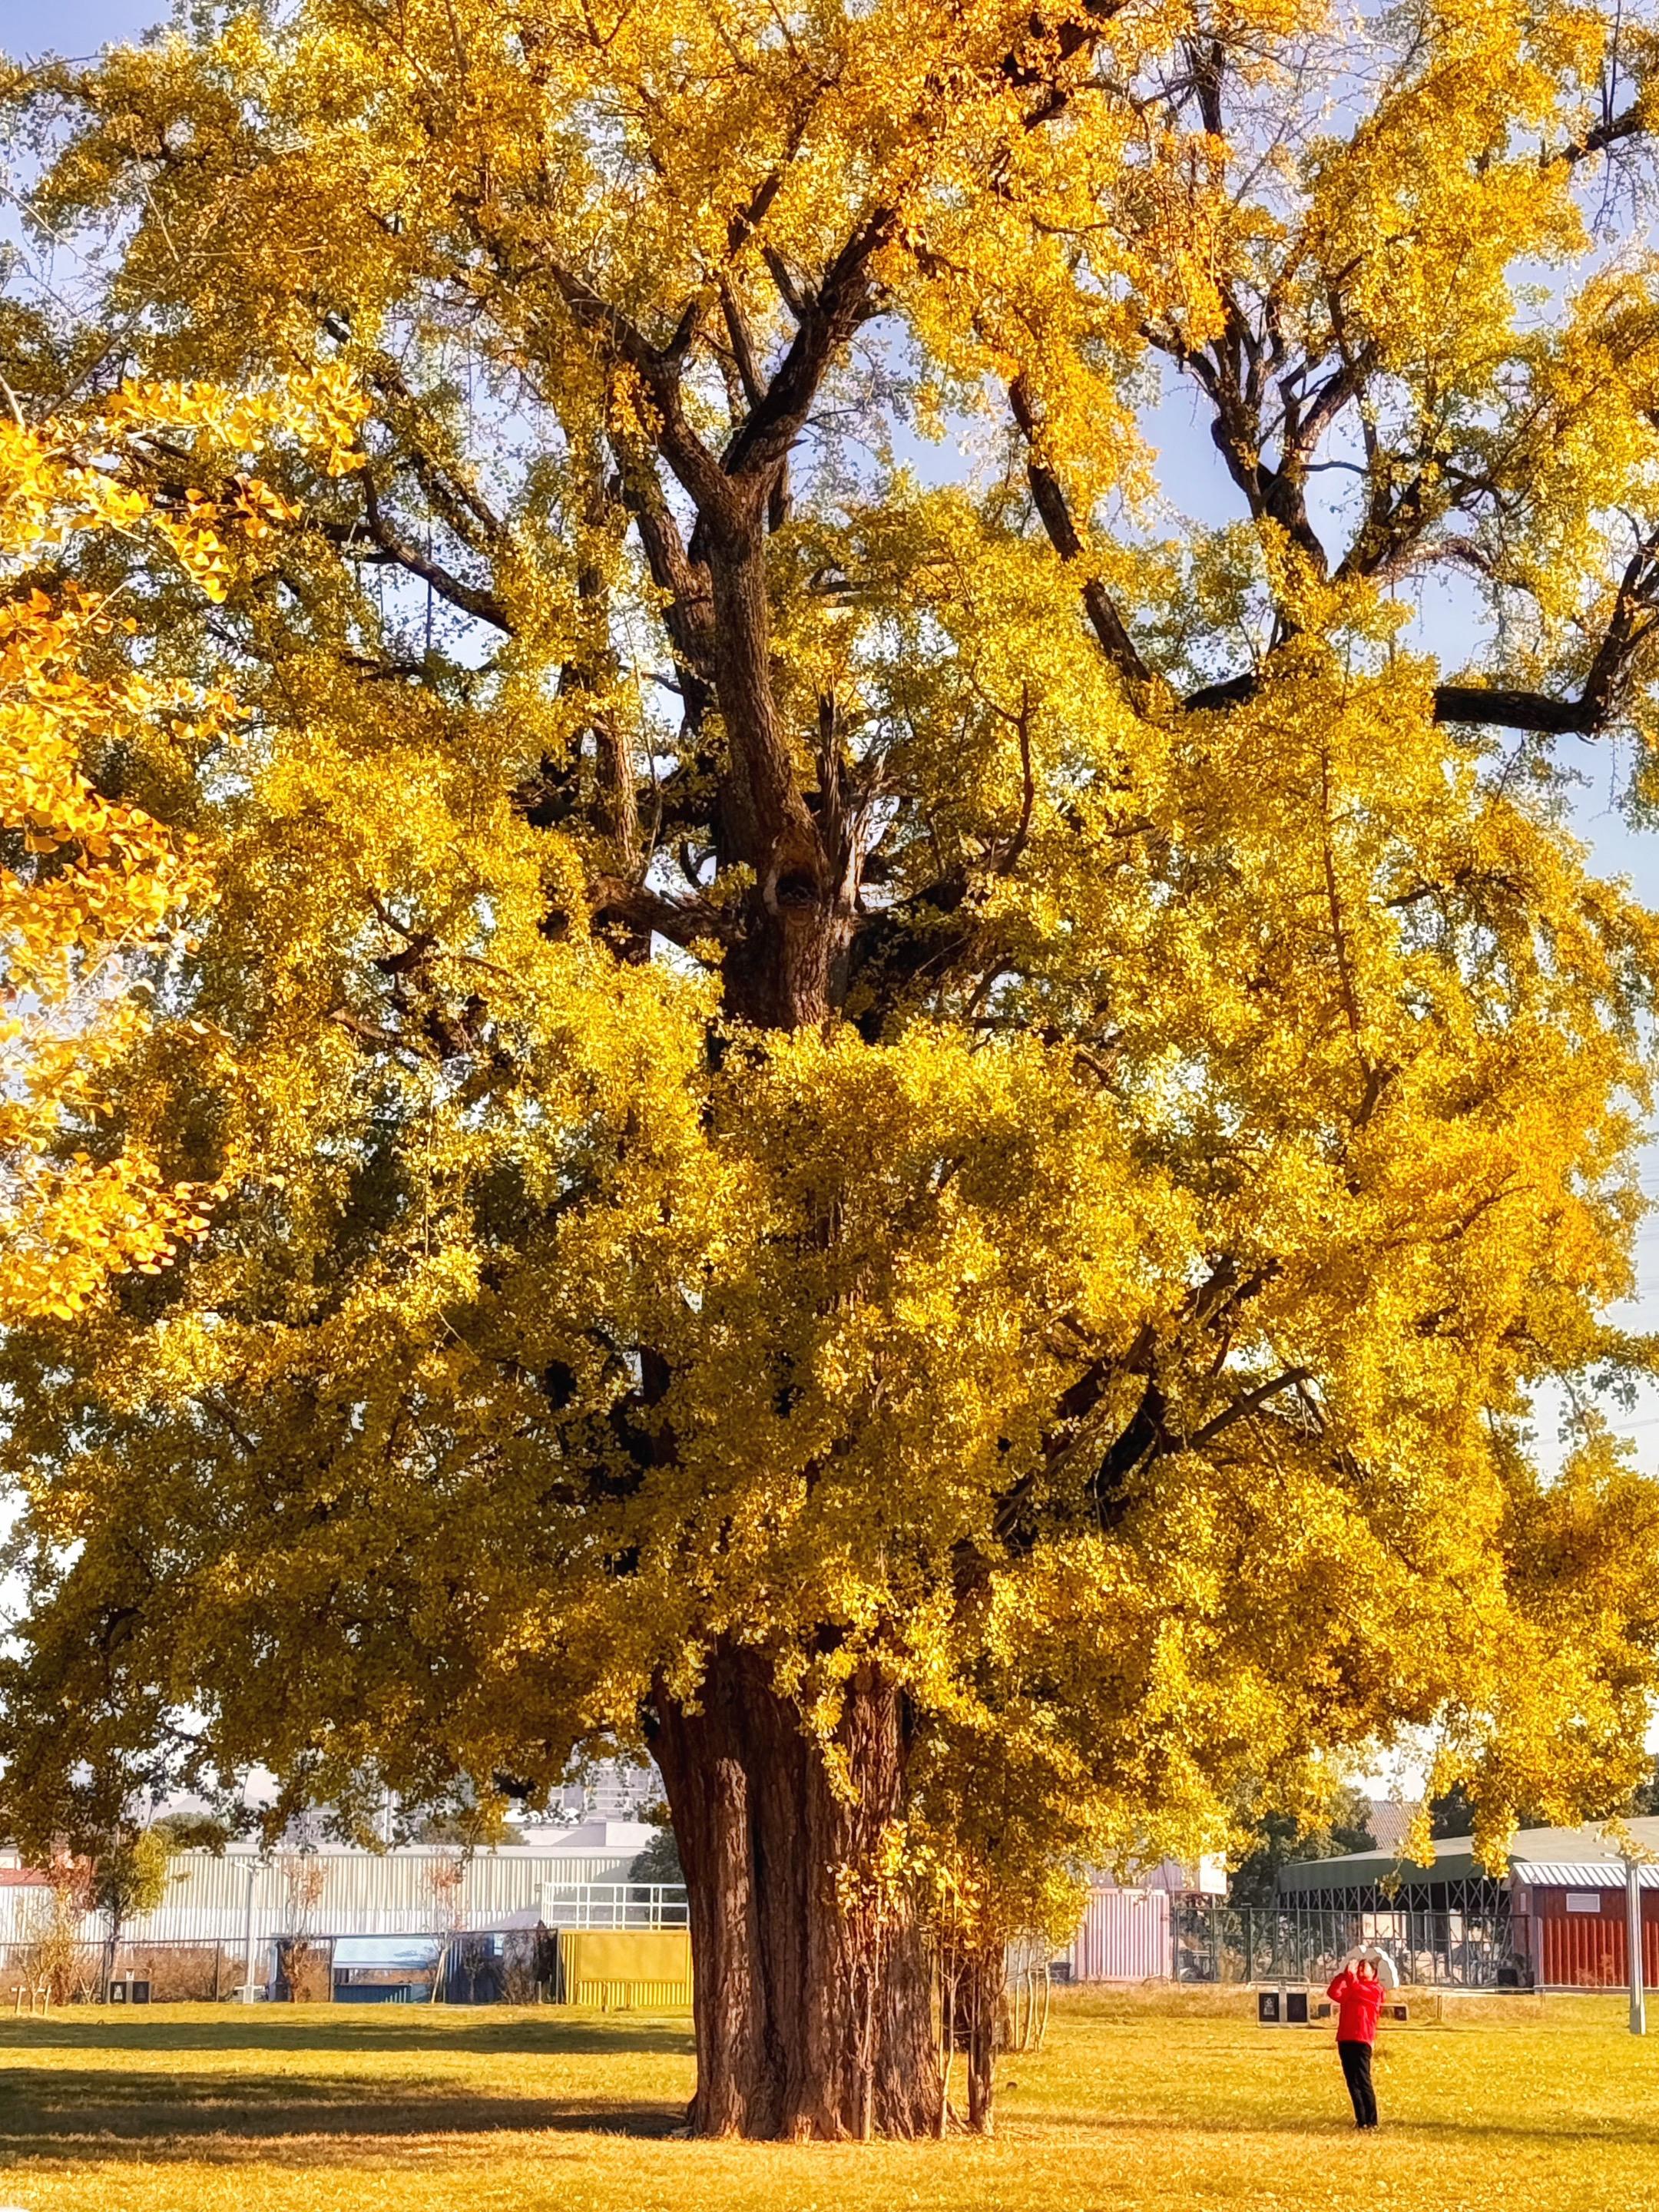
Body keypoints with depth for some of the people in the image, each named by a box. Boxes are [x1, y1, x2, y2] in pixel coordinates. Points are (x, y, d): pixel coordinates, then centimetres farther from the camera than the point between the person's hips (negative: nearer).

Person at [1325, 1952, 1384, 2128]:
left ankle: (1371, 2121, -5)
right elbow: (1333, 1993, 3)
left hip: (1361, 2040, -6)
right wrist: (1345, 1973, -2)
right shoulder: (1349, 1986, 22)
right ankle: (1361, 2120, 11)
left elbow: (1358, 1992, -16)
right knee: (1352, 2082, 6)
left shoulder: (1375, 1989, 4)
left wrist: (1351, 1974, -9)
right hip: (1344, 2039, 6)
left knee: (1362, 2081, -10)